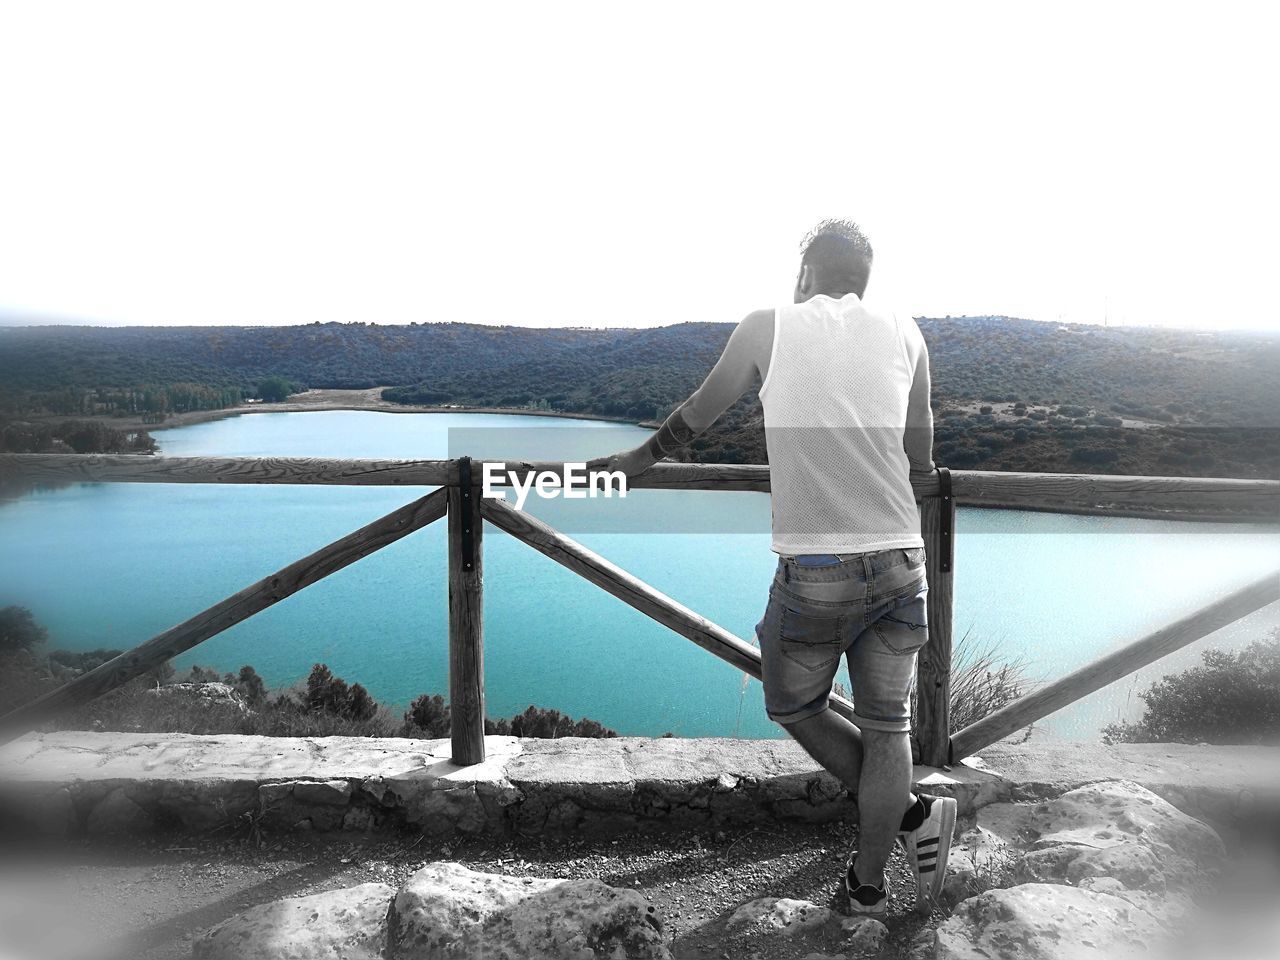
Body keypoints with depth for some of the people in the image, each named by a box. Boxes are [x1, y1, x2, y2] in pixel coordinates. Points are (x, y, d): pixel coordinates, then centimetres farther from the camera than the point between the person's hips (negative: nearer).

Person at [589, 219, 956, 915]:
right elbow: (920, 459, 18)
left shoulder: (768, 327, 3)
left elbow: (695, 415, 15)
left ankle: (912, 815, 19)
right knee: (886, 727, 15)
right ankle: (867, 881, 26)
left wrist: (639, 459, 31)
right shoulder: (904, 333, 10)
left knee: (794, 709, 21)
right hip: (899, 562, 4)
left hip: (813, 570, -3)